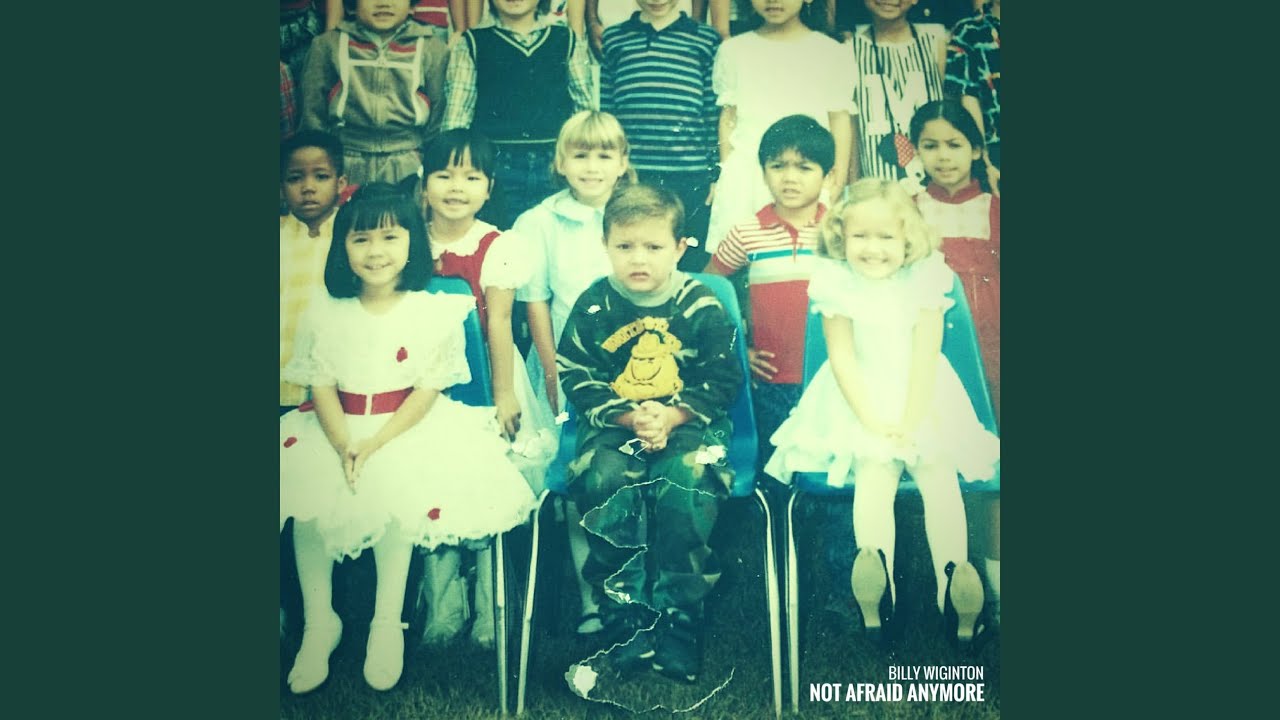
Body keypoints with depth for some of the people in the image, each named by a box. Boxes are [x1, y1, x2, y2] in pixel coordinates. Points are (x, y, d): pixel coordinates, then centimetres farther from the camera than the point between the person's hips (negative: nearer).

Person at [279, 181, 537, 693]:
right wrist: (343, 446, -20)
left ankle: (388, 623, -11)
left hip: (409, 426, -3)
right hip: (337, 428, 4)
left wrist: (375, 445, -20)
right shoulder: (325, 314, 3)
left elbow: (427, 392, -9)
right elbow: (321, 388, -2)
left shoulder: (435, 312, -5)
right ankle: (318, 621, -2)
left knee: (392, 489, -30)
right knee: (304, 483, -20)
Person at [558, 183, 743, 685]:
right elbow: (577, 380, 0)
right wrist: (629, 418, -13)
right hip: (612, 427, 1)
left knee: (682, 488, -29)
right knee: (606, 482, -28)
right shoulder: (593, 307, 0)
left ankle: (678, 623, -14)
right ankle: (626, 620, -17)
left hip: (687, 424, -1)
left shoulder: (700, 306, -3)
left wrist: (672, 416, -15)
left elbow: (723, 381, -1)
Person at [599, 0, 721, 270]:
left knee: (690, 267, 3)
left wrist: (715, 175, 3)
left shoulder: (707, 40, 9)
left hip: (690, 182, -1)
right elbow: (605, 112, 12)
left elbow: (715, 115, 8)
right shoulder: (613, 38, 12)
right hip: (628, 180, 1)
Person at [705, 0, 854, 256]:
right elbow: (728, 115, 11)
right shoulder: (735, 50, 10)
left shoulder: (830, 53, 6)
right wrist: (726, 172, 7)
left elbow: (840, 118, 6)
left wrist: (839, 179, 1)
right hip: (746, 174, 1)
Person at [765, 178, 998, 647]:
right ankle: (876, 594, -38)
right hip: (862, 404, -2)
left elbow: (925, 358, -5)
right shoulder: (838, 285, -3)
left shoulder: (924, 282, -1)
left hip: (923, 400, 2)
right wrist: (874, 421, -15)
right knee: (874, 475, -25)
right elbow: (842, 360, -6)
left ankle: (953, 581, -30)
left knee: (940, 475, -20)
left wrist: (910, 423, -13)